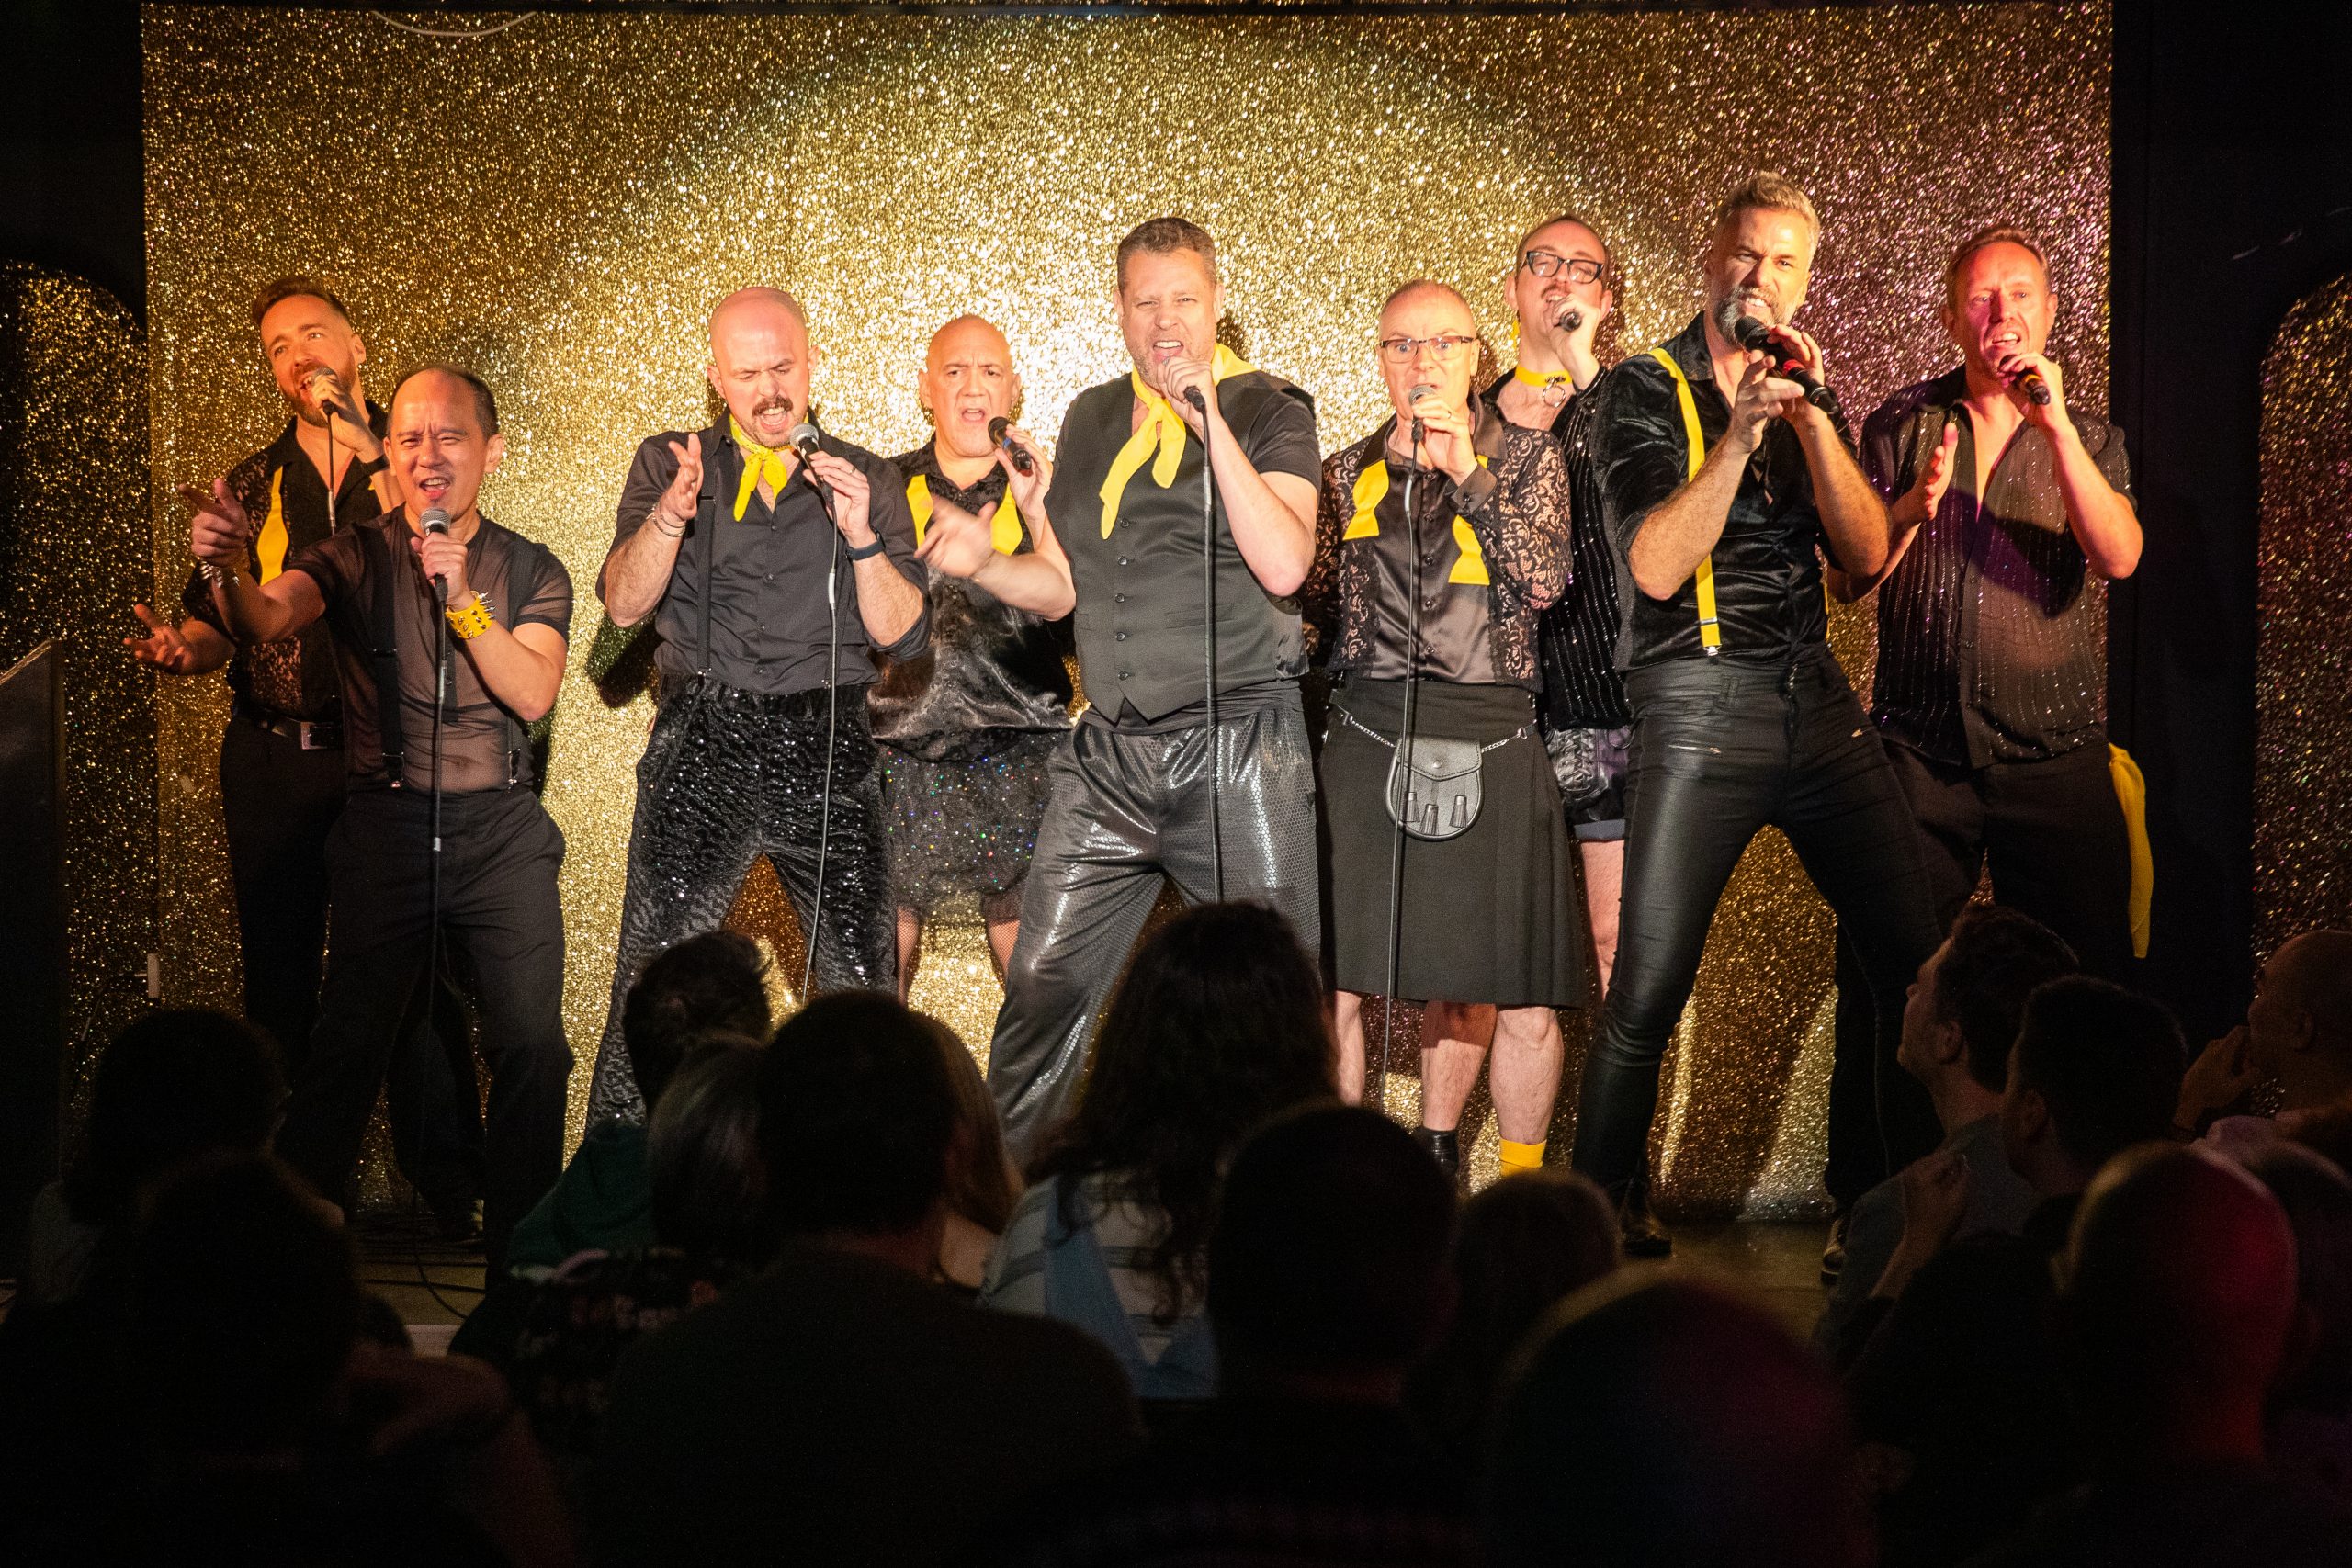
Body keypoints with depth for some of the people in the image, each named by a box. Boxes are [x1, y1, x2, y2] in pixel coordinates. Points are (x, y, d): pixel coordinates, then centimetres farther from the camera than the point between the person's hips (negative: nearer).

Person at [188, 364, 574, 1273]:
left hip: (500, 831, 1)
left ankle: (523, 1258, 6)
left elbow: (533, 694, -7)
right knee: (350, 1043, -4)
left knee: (532, 1046, -6)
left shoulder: (531, 572, 8)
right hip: (385, 828, -1)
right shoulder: (355, 560, 5)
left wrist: (464, 599, -19)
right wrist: (229, 569, -37)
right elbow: (267, 621, -15)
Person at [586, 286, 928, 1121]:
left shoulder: (867, 478, 13)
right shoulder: (668, 464, 11)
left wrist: (861, 536, -11)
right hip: (703, 742, -1)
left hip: (826, 745, 1)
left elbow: (903, 633, 5)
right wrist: (672, 513, -20)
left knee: (862, 984, -5)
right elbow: (624, 602, -2)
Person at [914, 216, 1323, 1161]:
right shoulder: (1092, 420, 15)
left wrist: (1211, 422, -17)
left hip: (1238, 749, -4)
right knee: (1043, 982, 2)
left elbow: (1283, 565, -16)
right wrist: (984, 565, 1)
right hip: (1111, 755, 4)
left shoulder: (1268, 411, 0)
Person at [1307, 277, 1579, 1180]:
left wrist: (1467, 473, -9)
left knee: (1520, 990, -3)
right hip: (1369, 733, 1)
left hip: (1491, 741, -1)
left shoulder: (1524, 460, 10)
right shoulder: (1347, 474, 16)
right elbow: (1312, 606, 20)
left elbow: (1543, 580, -6)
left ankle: (1525, 1194, 11)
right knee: (1337, 977, -6)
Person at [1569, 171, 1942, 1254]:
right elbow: (1654, 567, -12)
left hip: (1820, 708, 5)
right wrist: (1739, 437, -19)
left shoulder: (1806, 399, 16)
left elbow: (1866, 553, 3)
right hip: (1700, 708, -5)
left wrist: (1812, 420, -9)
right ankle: (1603, 1214, 5)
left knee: (1913, 960, 1)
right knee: (1649, 989, -9)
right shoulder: (1641, 393, 1)